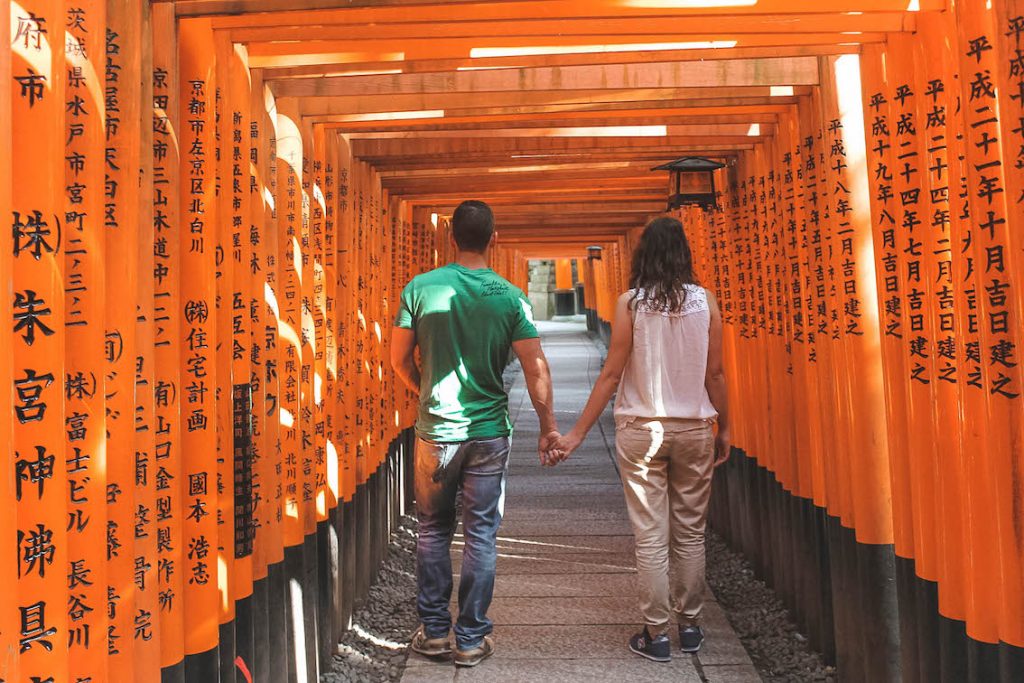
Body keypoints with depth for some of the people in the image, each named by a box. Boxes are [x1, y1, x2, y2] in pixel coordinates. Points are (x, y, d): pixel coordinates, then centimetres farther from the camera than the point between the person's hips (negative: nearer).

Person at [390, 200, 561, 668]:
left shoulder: (420, 288, -5)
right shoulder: (510, 297, -6)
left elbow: (399, 360, 1)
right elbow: (536, 370, -8)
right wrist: (548, 428, 3)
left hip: (435, 431, 1)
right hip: (489, 432, 0)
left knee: (434, 531, 16)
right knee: (481, 534, 9)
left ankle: (434, 632, 24)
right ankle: (471, 638, 17)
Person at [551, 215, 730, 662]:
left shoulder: (630, 303, -6)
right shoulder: (705, 301, -1)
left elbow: (611, 375, -8)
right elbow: (714, 374, 1)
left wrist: (577, 433, -3)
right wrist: (724, 429, 13)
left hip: (642, 429, -2)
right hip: (694, 429, 2)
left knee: (650, 537, 5)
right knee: (690, 533, 14)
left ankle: (656, 634, 12)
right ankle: (689, 625, 25)